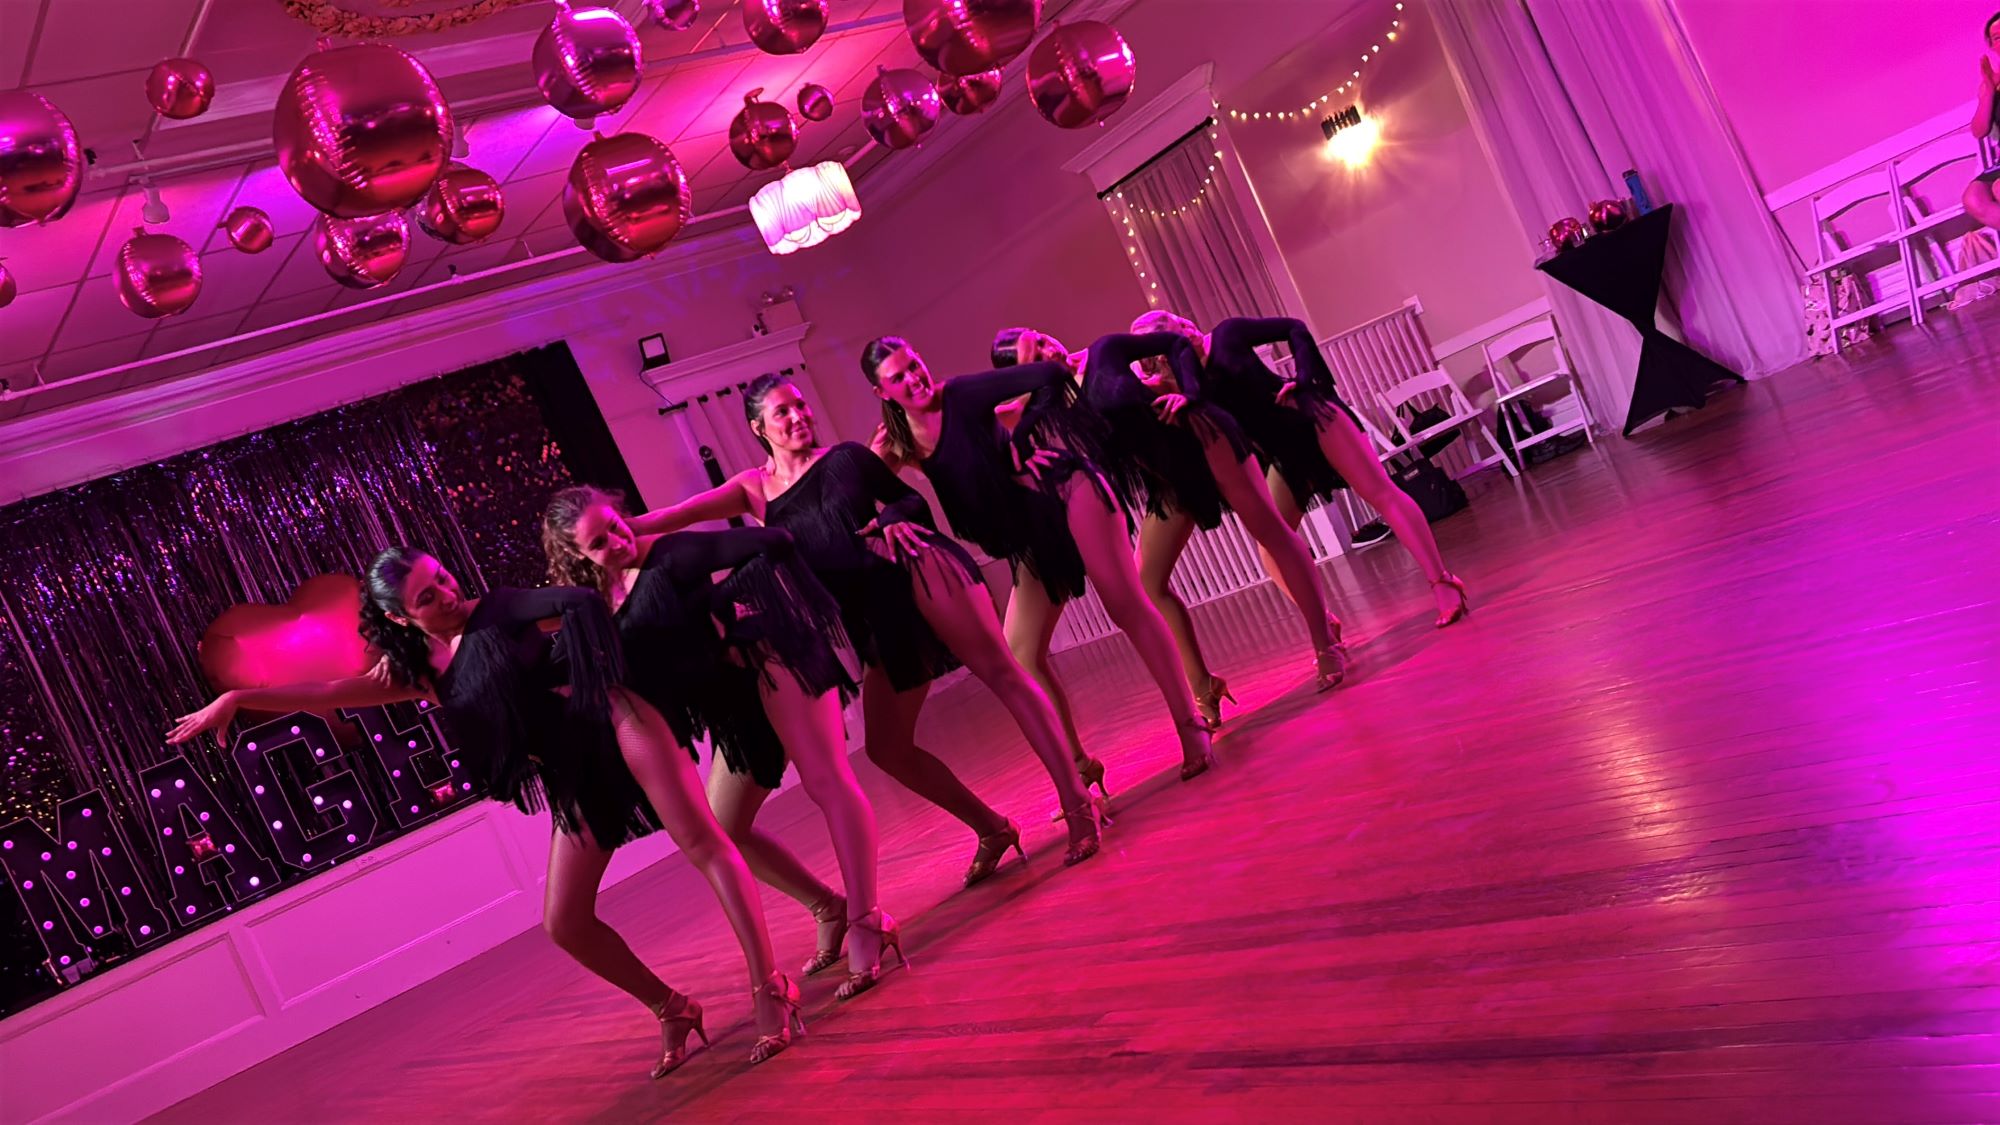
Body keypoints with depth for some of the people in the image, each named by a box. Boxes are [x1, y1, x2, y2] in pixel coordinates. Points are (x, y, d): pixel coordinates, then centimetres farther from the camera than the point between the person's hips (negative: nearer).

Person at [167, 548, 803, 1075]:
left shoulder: (497, 610, 0)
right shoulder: (421, 673, 10)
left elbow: (579, 600, -9)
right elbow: (326, 694, 11)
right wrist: (237, 698, 9)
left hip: (610, 718, -5)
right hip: (571, 779, 5)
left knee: (702, 842, -15)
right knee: (564, 924, 2)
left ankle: (769, 988, -13)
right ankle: (672, 1011, 16)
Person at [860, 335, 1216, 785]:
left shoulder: (960, 396, -9)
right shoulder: (897, 443, 4)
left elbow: (1048, 375, -14)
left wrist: (1022, 439, -12)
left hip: (1064, 490, -6)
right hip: (1030, 535, 6)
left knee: (1126, 604, -8)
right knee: (1022, 655, 0)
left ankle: (1190, 724, -1)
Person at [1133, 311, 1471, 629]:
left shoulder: (1226, 335, -9)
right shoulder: (1182, 383, -3)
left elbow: (1294, 328, -2)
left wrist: (1304, 379, -14)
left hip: (1310, 418, -4)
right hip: (1282, 455, 4)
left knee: (1381, 493, -10)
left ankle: (1443, 583, -8)